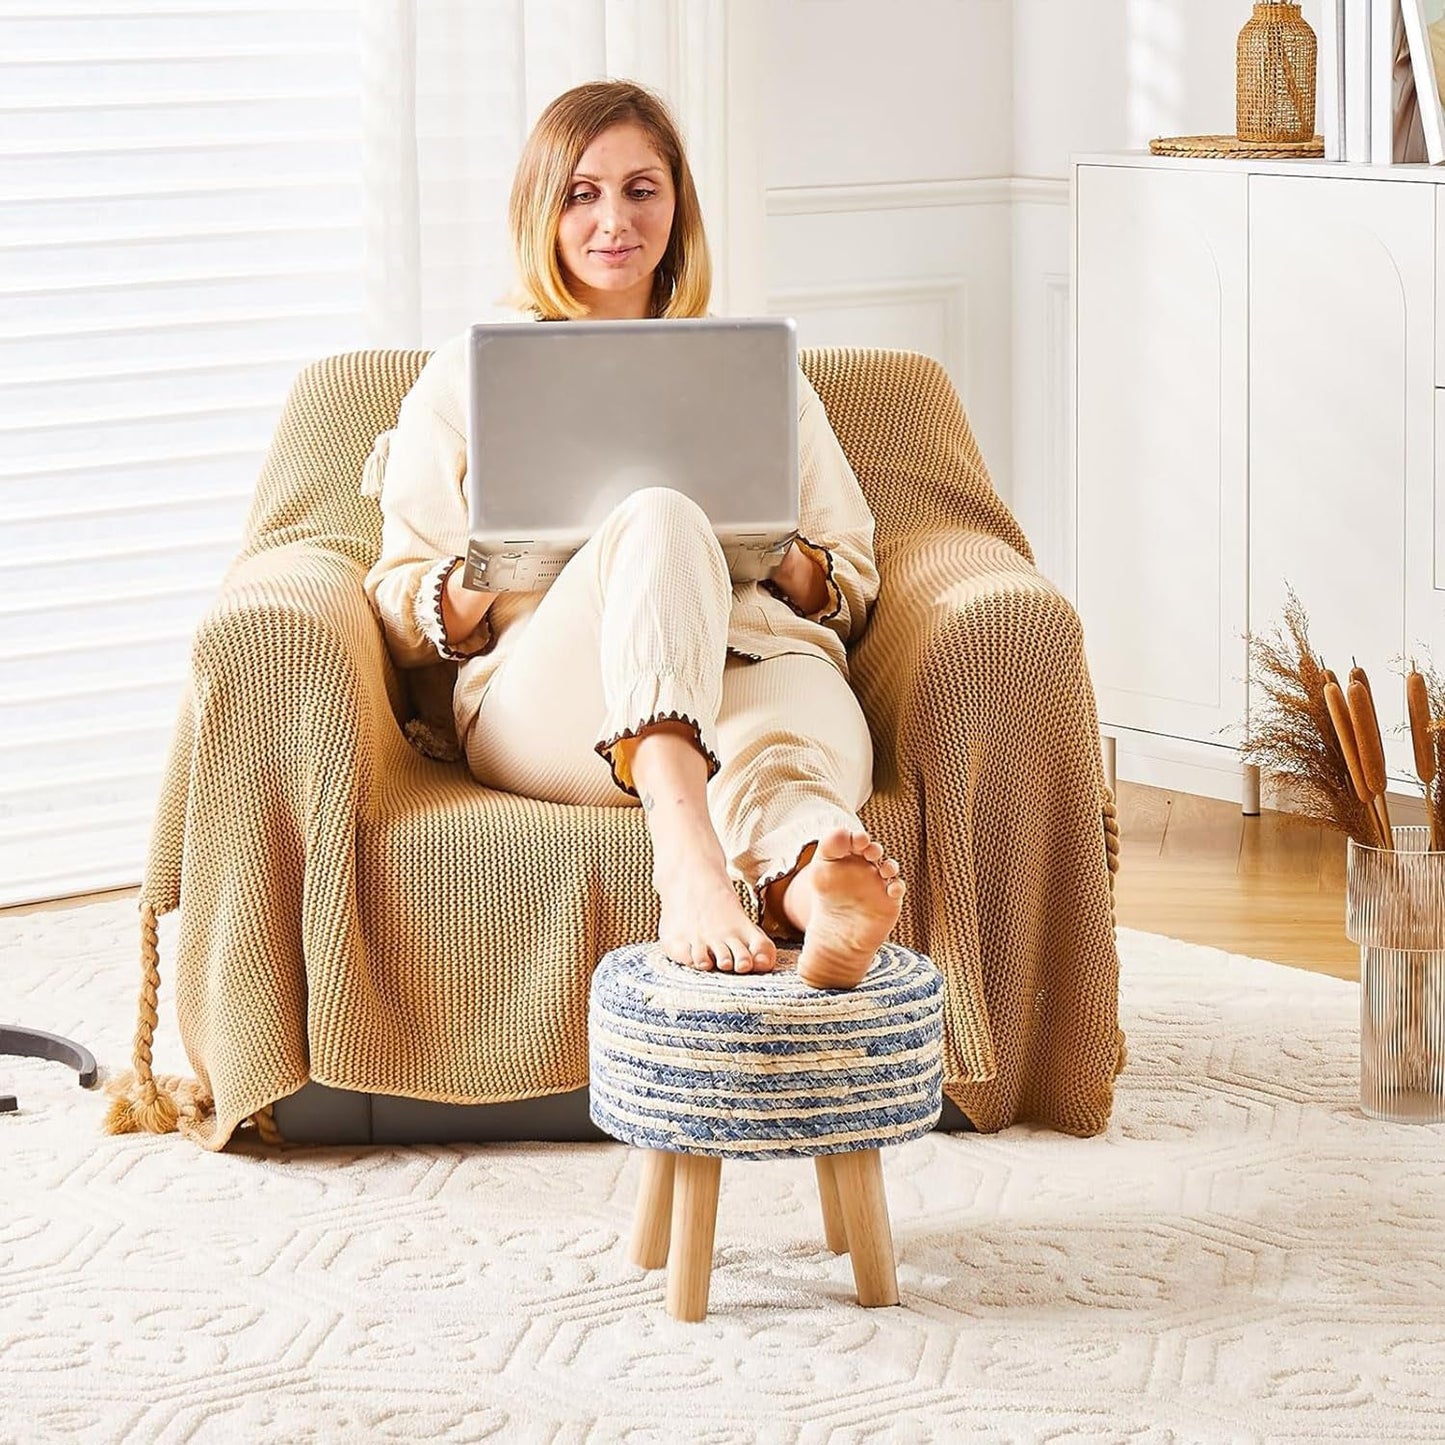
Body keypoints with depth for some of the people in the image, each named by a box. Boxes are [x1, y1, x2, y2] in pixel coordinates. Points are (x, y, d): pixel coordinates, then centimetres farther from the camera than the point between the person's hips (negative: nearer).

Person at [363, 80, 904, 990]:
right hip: (544, 700, -2)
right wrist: (481, 584, -4)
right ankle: (690, 862, -64)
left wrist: (784, 562, 0)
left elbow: (853, 595, 24)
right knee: (662, 515, -37)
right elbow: (399, 616, 19)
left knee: (786, 739, -40)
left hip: (757, 666, 2)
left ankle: (814, 887, -78)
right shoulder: (465, 378, 25)